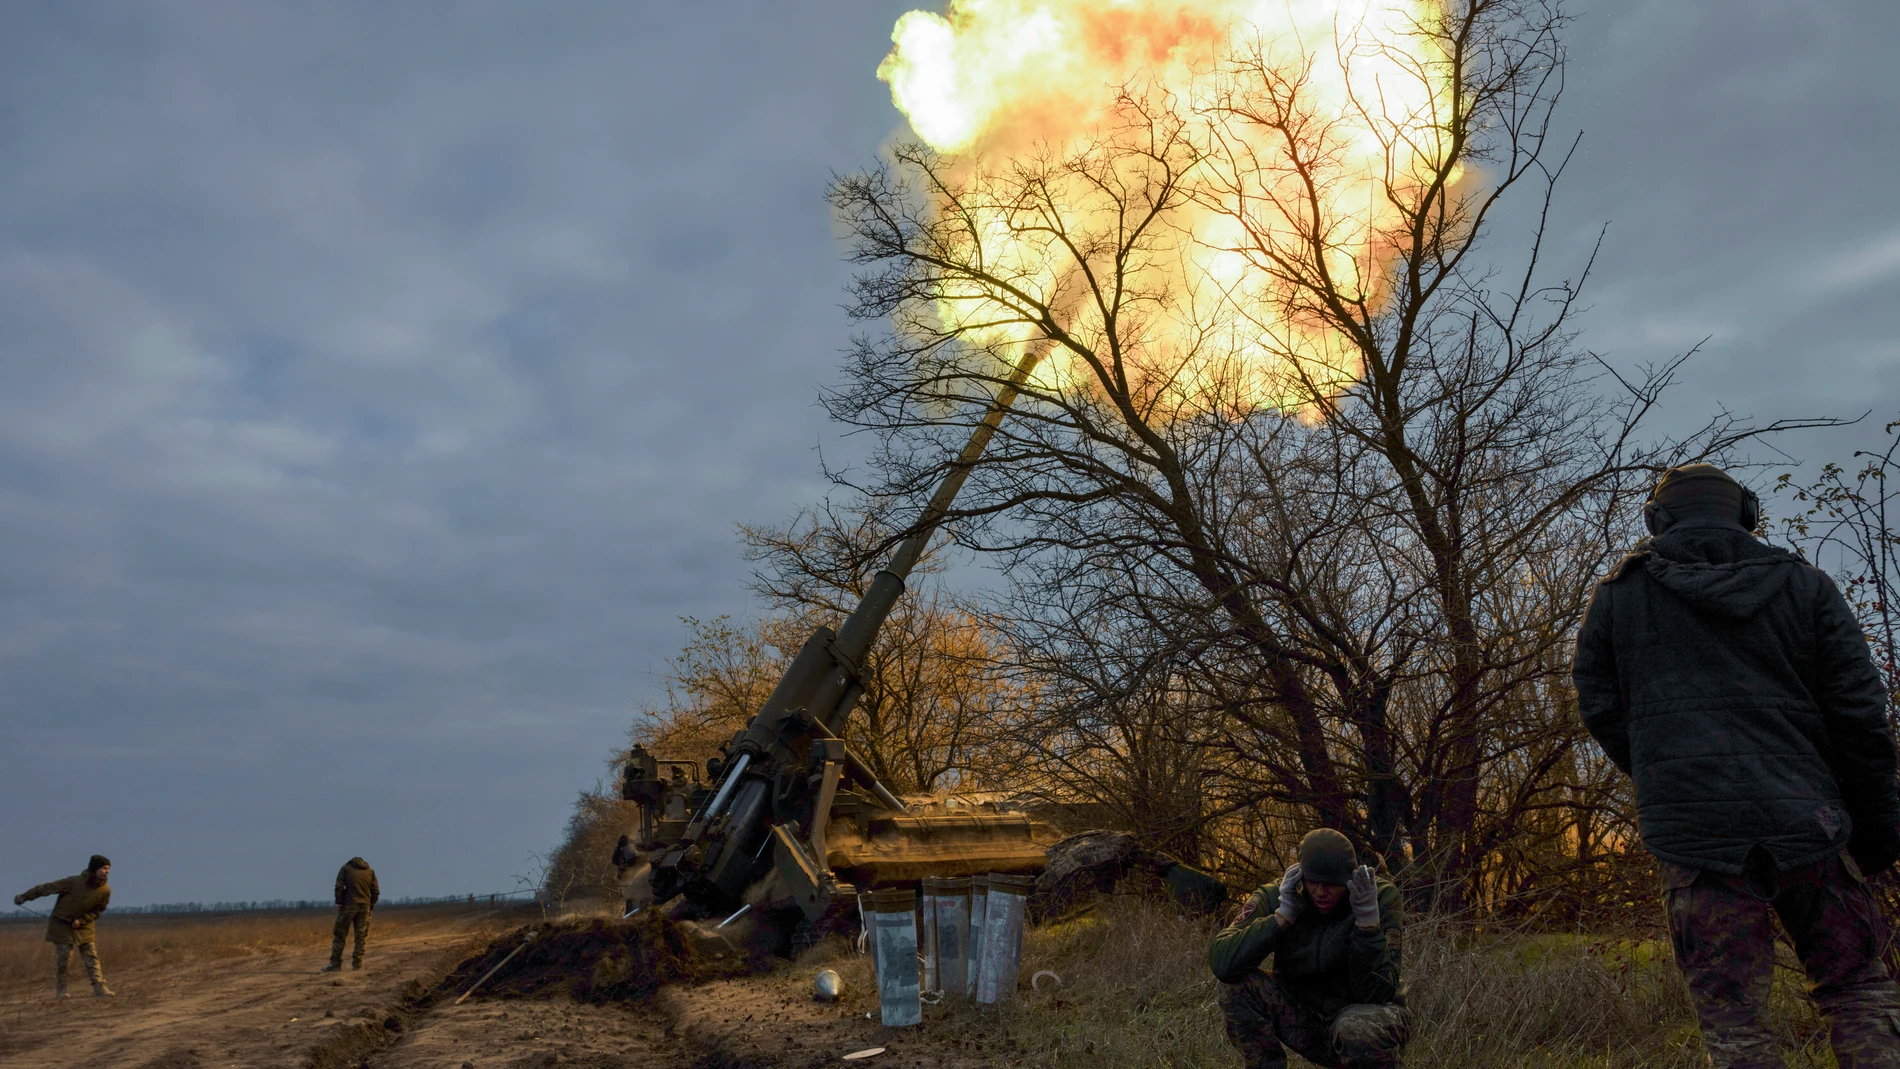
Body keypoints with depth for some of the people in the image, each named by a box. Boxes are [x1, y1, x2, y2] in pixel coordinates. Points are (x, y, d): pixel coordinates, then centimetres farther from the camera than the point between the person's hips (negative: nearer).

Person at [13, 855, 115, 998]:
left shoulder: (105, 890, -12)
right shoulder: (74, 882, -24)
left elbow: (98, 910, 1)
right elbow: (47, 888, -14)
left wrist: (81, 920, -12)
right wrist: (25, 897, -7)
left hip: (83, 925, 3)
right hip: (62, 924, -3)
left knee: (92, 957, -4)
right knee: (63, 957, -5)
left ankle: (99, 988, -6)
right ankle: (60, 991, 8)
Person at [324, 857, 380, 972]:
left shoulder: (346, 868, 10)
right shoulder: (370, 871, 16)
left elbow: (339, 887, -4)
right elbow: (376, 891, 8)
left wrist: (339, 902, -3)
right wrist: (371, 906, 13)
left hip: (349, 905, -3)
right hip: (365, 906, 3)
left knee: (339, 934, 4)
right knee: (361, 936, 7)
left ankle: (335, 964, 2)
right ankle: (357, 964, 4)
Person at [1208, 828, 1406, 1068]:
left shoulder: (1381, 897, -19)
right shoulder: (1276, 898, -15)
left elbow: (1375, 994, -25)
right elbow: (1221, 962, -29)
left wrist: (1368, 919, -36)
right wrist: (1283, 914, -32)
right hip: (1308, 1020, 2)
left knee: (1359, 1031, -38)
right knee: (1239, 984, -24)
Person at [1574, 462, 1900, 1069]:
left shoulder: (1619, 593, 5)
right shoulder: (1804, 586, 7)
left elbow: (1599, 707, 6)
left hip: (1693, 829, -1)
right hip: (1807, 820, 2)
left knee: (1731, 1020, 2)